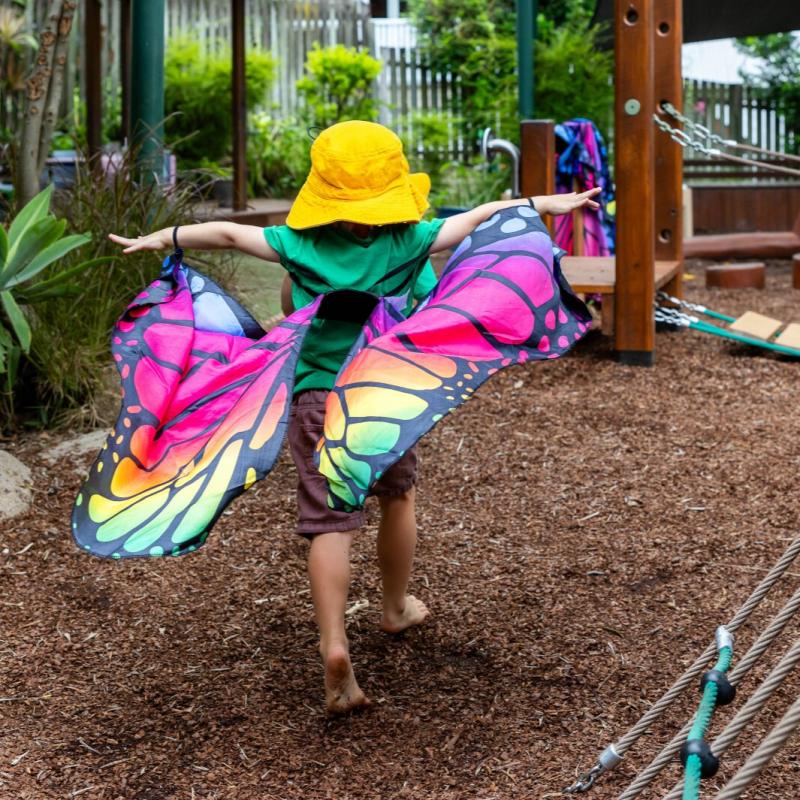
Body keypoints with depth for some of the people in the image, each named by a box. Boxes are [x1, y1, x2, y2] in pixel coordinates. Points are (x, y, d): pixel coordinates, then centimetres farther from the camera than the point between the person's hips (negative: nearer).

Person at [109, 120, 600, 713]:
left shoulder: (299, 245, -7)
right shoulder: (409, 242, -8)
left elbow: (227, 233, 0)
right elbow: (480, 219, -1)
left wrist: (161, 238, 14)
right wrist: (546, 203, 10)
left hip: (318, 402, -1)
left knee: (330, 523, -3)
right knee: (398, 495, 24)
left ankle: (334, 646, -18)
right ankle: (397, 608, 42)